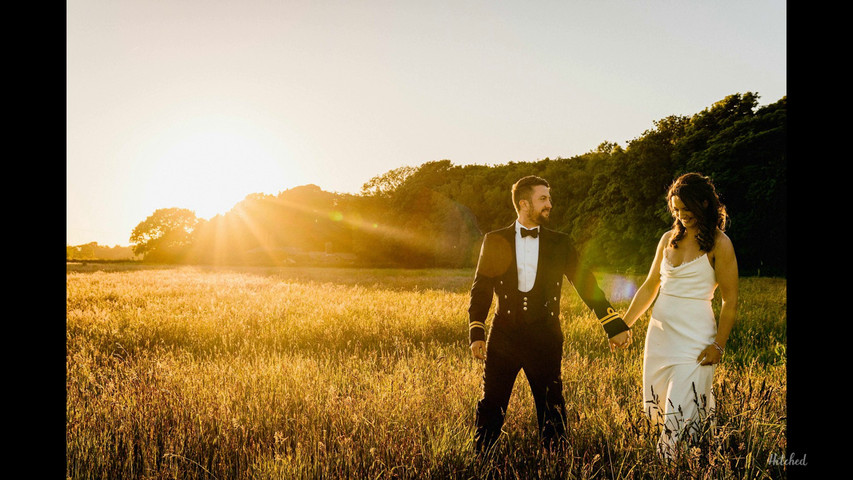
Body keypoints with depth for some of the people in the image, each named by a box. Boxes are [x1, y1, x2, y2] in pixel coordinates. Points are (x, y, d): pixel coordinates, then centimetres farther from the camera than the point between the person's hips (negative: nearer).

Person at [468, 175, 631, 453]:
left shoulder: (560, 243, 6)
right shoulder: (495, 241, 5)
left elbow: (586, 284, 6)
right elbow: (481, 289, 5)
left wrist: (615, 326, 0)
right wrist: (476, 333, -5)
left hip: (545, 339, 1)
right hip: (504, 336, 0)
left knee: (552, 410, 5)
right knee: (491, 407, 4)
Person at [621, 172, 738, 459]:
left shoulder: (719, 244, -5)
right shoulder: (669, 239, 11)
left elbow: (730, 301, -6)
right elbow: (650, 287, 15)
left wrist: (718, 344, -13)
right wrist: (624, 325, 12)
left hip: (694, 336, -6)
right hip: (659, 330, 6)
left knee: (682, 409, -9)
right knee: (655, 406, 10)